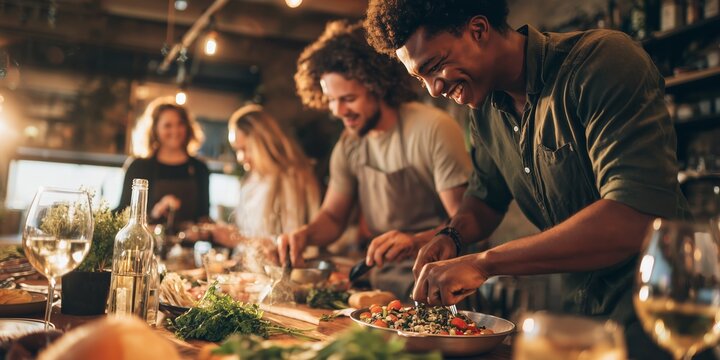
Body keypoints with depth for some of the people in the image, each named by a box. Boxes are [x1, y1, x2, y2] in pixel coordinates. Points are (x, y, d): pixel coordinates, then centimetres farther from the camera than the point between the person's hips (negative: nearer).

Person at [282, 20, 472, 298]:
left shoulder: (433, 129, -13)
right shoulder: (349, 145, 6)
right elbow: (333, 216, 16)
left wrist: (416, 241, -30)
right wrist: (305, 234, -5)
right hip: (384, 284, 7)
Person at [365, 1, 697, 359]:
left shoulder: (604, 59, -22)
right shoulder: (485, 107, 0)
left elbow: (637, 216, -32)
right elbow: (486, 197, 15)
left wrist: (484, 262, -31)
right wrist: (451, 237, -7)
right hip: (578, 308, 6)